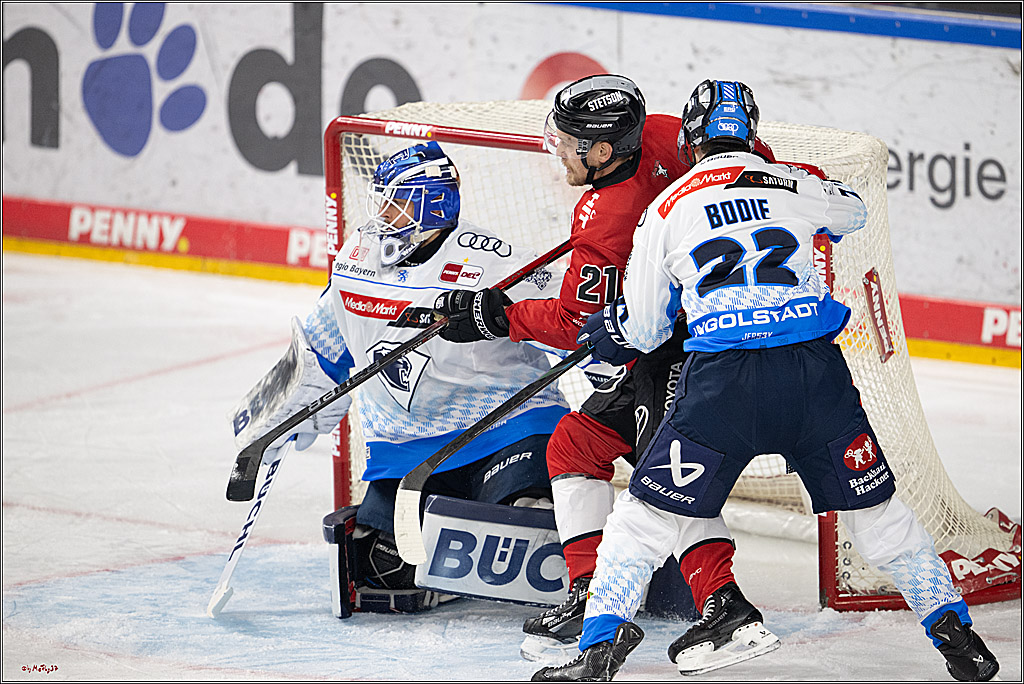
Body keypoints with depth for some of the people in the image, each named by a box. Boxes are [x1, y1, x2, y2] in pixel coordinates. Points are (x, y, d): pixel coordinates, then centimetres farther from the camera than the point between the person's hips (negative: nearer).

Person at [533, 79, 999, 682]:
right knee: (875, 509, 16)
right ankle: (952, 629, 18)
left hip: (723, 382, -2)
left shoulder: (667, 209, 9)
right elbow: (854, 213, 37)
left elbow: (642, 330, 17)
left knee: (647, 512, 8)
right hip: (816, 372, 2)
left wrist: (606, 329, 40)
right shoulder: (795, 185, 12)